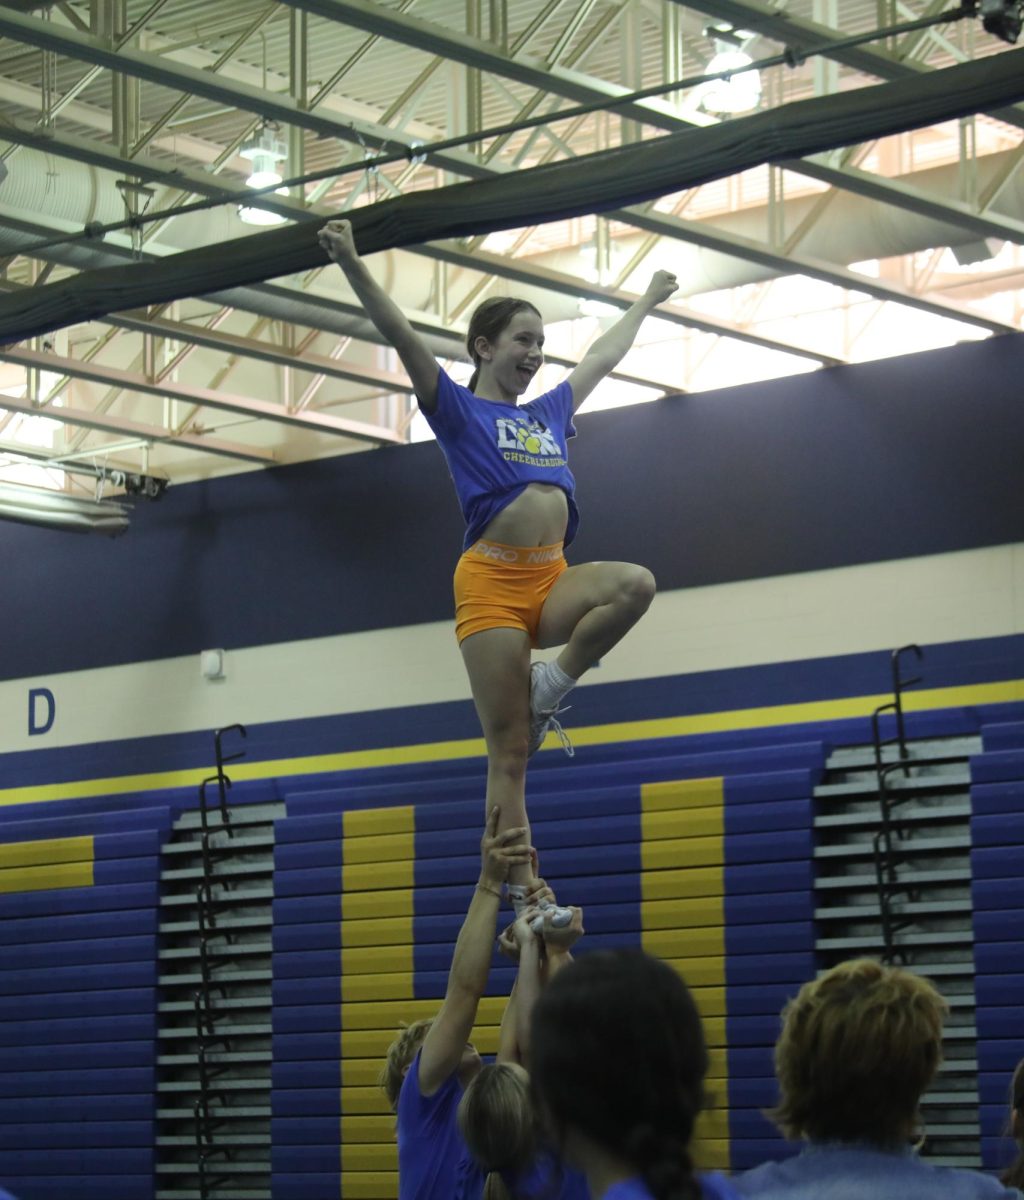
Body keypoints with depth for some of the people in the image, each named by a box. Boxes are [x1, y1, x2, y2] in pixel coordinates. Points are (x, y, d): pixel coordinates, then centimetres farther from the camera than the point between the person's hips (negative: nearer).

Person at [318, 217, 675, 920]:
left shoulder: (549, 413, 22)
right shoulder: (458, 410, 7)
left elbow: (604, 357, 37)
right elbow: (402, 337, -5)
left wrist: (647, 302, 49)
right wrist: (352, 264, -16)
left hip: (552, 581, 6)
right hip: (492, 583, -5)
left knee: (636, 584, -28)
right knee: (509, 756, -9)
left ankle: (551, 688, -8)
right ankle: (524, 895, -8)